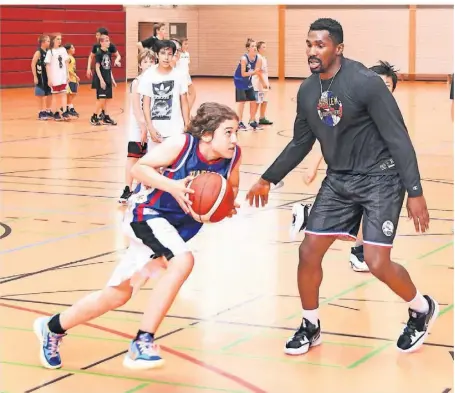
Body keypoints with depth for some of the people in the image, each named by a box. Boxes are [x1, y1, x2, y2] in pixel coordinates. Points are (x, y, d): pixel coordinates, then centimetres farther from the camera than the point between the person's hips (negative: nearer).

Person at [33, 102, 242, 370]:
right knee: (183, 260, -35)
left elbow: (231, 189, 6)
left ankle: (53, 328, 37)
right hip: (148, 215, -7)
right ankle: (143, 343, -26)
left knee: (117, 295, 16)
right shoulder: (182, 145, -25)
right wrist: (172, 186, -32)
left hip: (176, 226, 7)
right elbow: (139, 168, -18)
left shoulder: (234, 154, -12)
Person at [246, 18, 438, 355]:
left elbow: (398, 138, -19)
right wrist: (269, 179, 15)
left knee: (377, 263, -13)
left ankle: (423, 310, 17)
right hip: (339, 179, 6)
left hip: (380, 178, -6)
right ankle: (311, 327, 21)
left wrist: (415, 192, -22)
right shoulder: (307, 91, 0)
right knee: (309, 252, 1)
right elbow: (301, 143, 15)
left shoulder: (366, 83, -21)